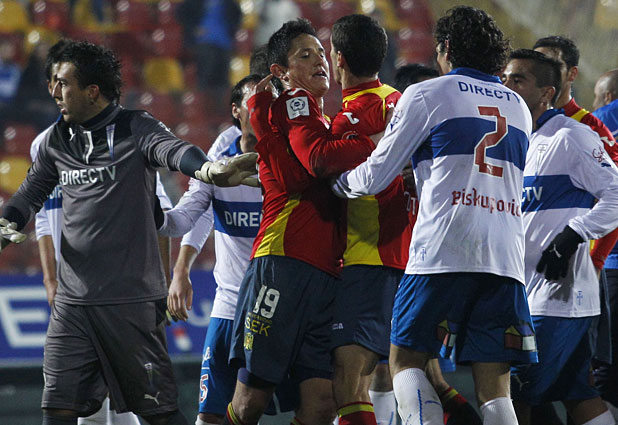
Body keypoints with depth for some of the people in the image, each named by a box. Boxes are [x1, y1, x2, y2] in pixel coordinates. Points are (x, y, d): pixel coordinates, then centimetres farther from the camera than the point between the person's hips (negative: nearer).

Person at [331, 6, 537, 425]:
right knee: (494, 388, 0)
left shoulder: (427, 94, 5)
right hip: (506, 257, 4)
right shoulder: (518, 107, 21)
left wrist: (340, 183, 29)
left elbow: (375, 177, 8)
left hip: (444, 249, -4)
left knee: (406, 359, 4)